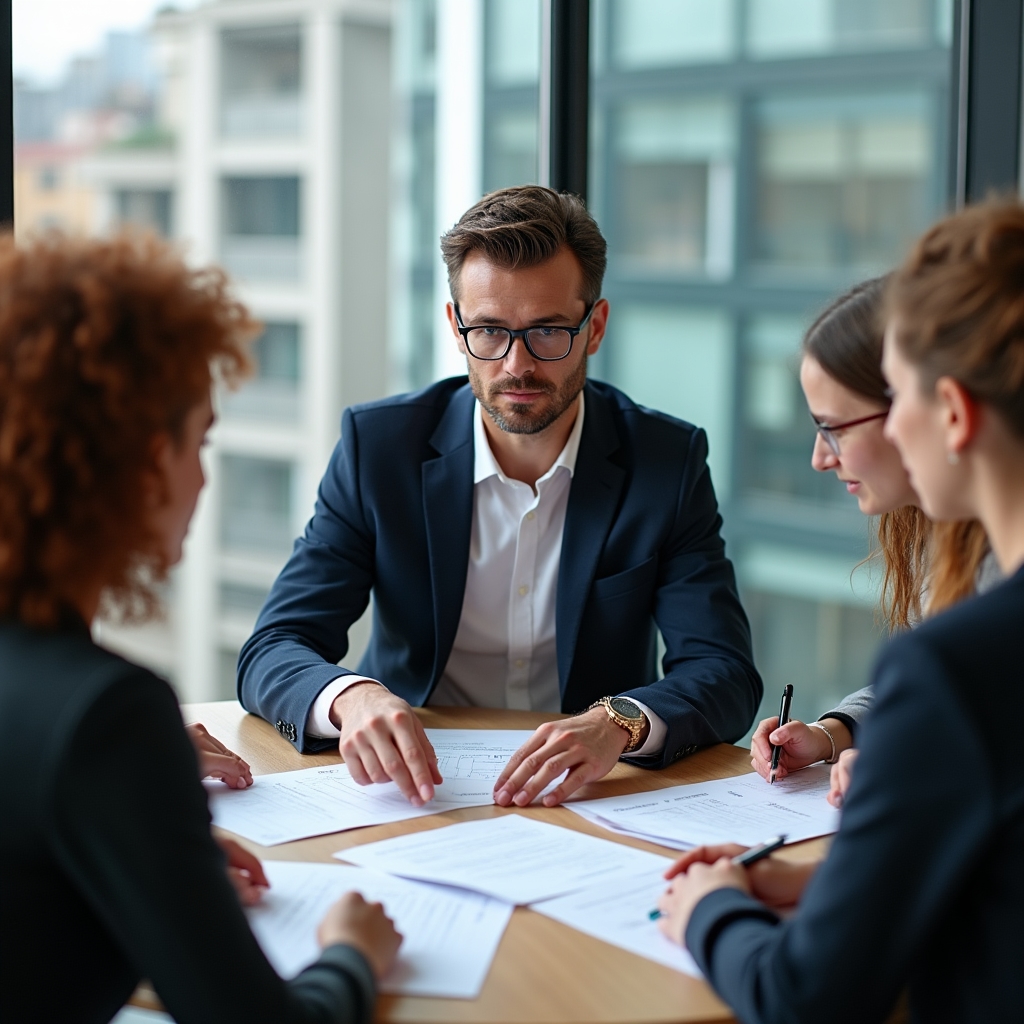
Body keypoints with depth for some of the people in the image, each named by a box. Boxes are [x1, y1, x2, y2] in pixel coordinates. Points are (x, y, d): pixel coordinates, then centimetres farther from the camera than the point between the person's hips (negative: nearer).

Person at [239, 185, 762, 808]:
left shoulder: (670, 461, -4)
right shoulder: (379, 445, -4)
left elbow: (726, 675, -10)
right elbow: (273, 651, -8)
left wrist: (620, 722, -32)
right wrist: (351, 697, -32)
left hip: (586, 796, 0)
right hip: (414, 793, 1)